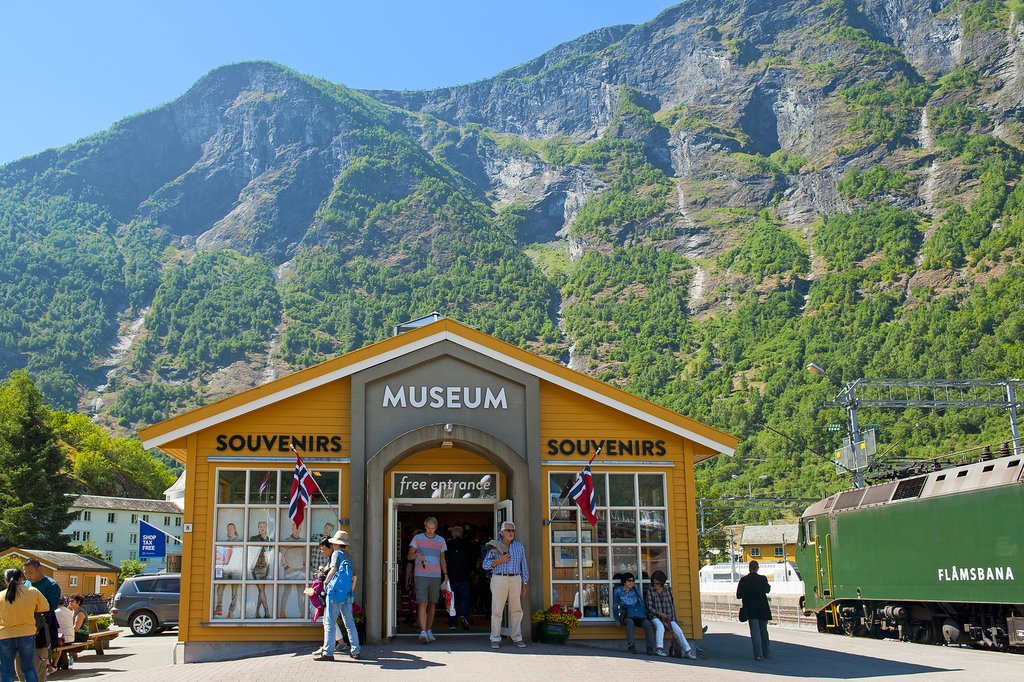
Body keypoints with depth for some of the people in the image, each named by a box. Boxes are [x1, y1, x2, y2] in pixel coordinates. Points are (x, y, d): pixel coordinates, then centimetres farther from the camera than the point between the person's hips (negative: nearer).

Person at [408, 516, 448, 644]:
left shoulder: (441, 540, 13)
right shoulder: (417, 538, 5)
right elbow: (409, 556, 3)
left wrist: (445, 574, 9)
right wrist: (417, 555, -19)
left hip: (436, 576, 3)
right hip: (421, 575, -3)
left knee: (432, 604, 6)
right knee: (422, 604, -12)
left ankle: (429, 630, 16)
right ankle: (423, 632, -18)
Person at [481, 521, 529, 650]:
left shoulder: (519, 546, 11)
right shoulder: (495, 546, 3)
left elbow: (523, 566, 12)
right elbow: (485, 565, 2)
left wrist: (524, 585, 8)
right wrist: (499, 560, -13)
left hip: (515, 580, 3)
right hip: (499, 579, -2)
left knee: (516, 610, 2)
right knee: (497, 610, -3)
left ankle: (517, 638, 9)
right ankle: (495, 639, 3)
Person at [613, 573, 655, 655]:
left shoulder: (636, 591, 16)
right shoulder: (618, 591, 9)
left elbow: (642, 603, 19)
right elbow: (615, 606, 9)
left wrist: (644, 613, 4)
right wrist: (618, 619, -2)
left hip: (638, 616, 3)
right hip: (626, 616, -3)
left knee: (647, 623, -27)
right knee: (630, 622, -38)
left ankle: (650, 648, -33)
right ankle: (631, 645, -49)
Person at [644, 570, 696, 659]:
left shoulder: (668, 589, 7)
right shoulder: (650, 591, 0)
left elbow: (672, 604, 10)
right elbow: (649, 607, -3)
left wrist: (672, 617, 1)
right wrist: (660, 613, -15)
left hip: (668, 617, 3)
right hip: (655, 617, -3)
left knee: (678, 630, -17)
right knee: (660, 627, -34)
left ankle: (687, 651, -15)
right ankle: (659, 649, -41)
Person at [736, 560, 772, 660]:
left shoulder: (744, 580, -10)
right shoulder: (762, 579, -6)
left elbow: (738, 595, -8)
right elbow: (767, 590, 13)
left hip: (751, 610, -2)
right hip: (763, 609, 2)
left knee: (755, 631, -1)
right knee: (764, 630, 16)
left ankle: (758, 654, -8)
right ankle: (766, 652, 25)